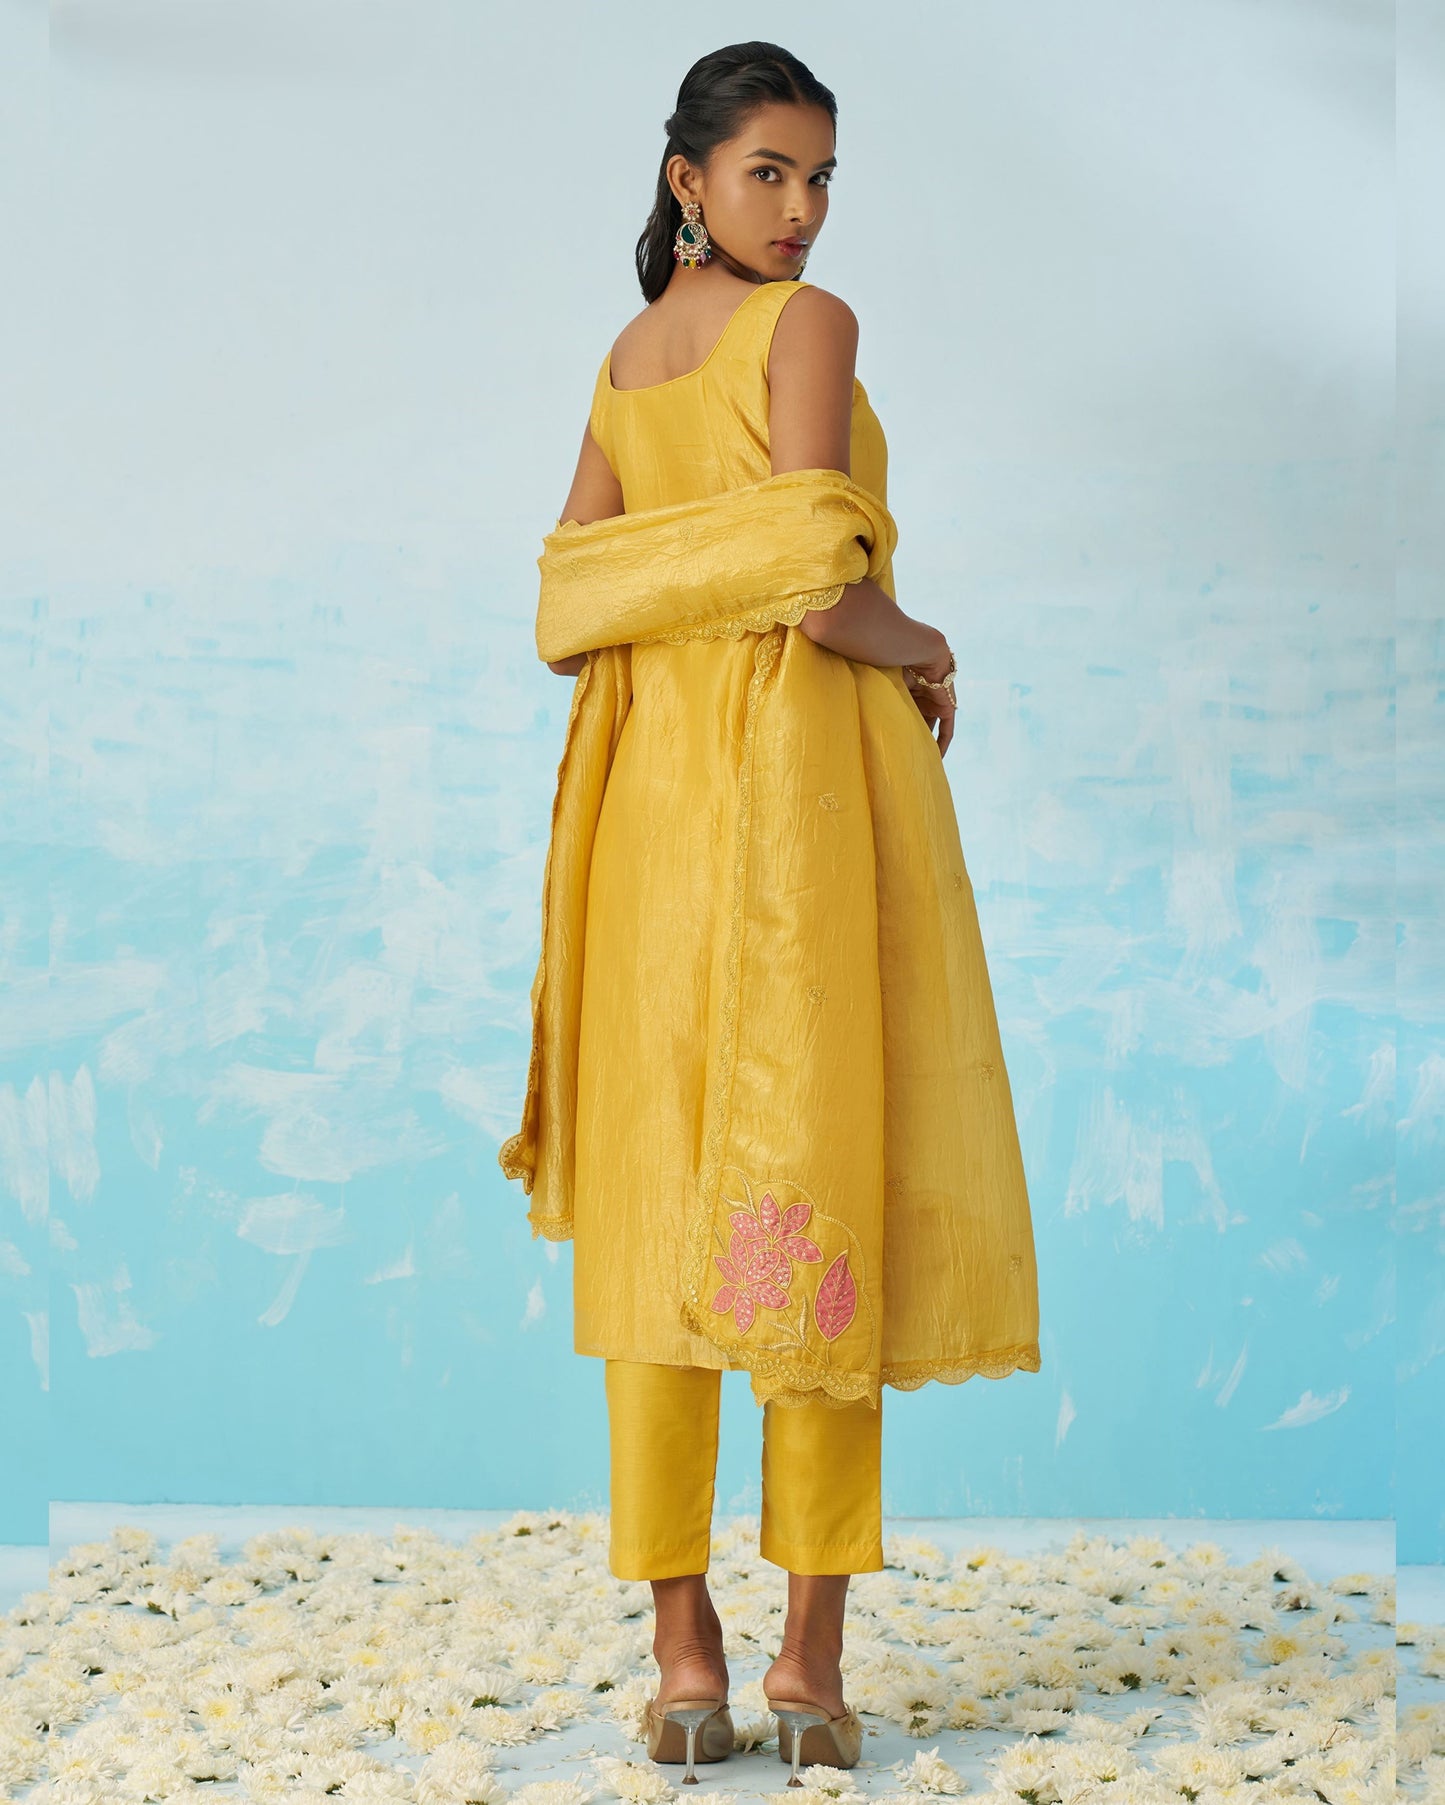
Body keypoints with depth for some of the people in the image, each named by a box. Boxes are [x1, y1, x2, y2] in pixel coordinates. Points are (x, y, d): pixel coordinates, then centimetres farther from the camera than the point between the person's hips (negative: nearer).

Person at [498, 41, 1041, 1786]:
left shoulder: (625, 358, 15)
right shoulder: (810, 327, -7)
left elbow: (568, 607, 14)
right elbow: (824, 595, -16)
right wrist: (923, 652, 1)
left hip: (654, 788, 7)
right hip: (812, 772, -6)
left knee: (663, 1193, 4)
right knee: (823, 1185, -1)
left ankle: (682, 1654, 7)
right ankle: (812, 1656, 3)